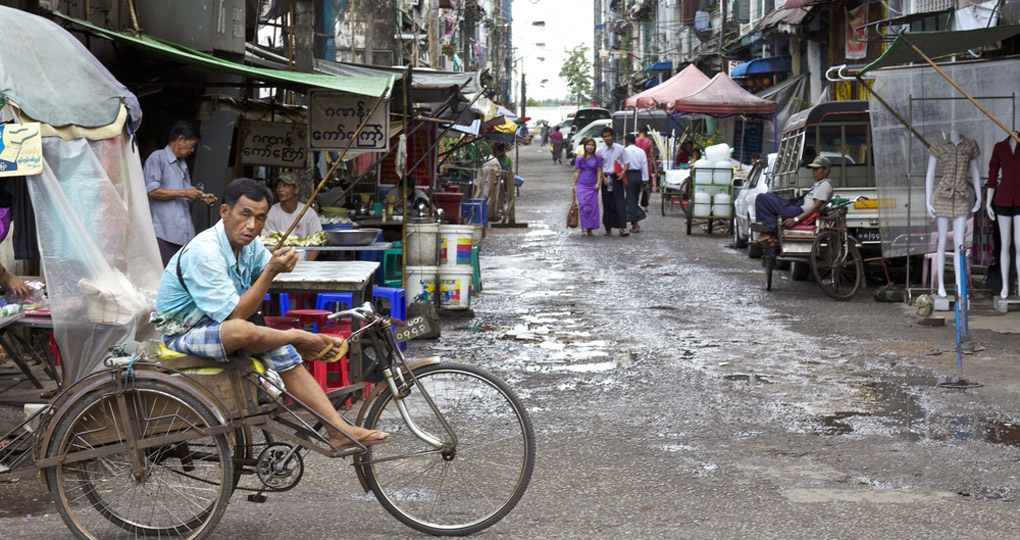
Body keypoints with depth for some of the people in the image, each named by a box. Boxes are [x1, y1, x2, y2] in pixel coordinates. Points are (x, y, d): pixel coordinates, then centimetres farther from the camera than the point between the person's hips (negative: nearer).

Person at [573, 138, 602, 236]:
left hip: (593, 186, 1)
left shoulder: (597, 159, 6)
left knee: (593, 207, -2)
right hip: (582, 185, -1)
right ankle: (584, 227, -7)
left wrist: (598, 183, -6)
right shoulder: (580, 159, 5)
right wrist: (574, 185, 4)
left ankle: (589, 228, 7)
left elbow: (599, 172, 5)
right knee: (584, 206, -11)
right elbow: (577, 172, 7)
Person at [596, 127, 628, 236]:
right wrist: (604, 178, -6)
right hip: (606, 179, 1)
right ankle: (608, 228, 14)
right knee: (607, 204, 5)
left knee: (620, 202, -10)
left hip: (617, 178, -1)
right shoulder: (600, 151, 4)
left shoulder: (620, 149, 3)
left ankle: (622, 227, -16)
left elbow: (625, 163, 9)